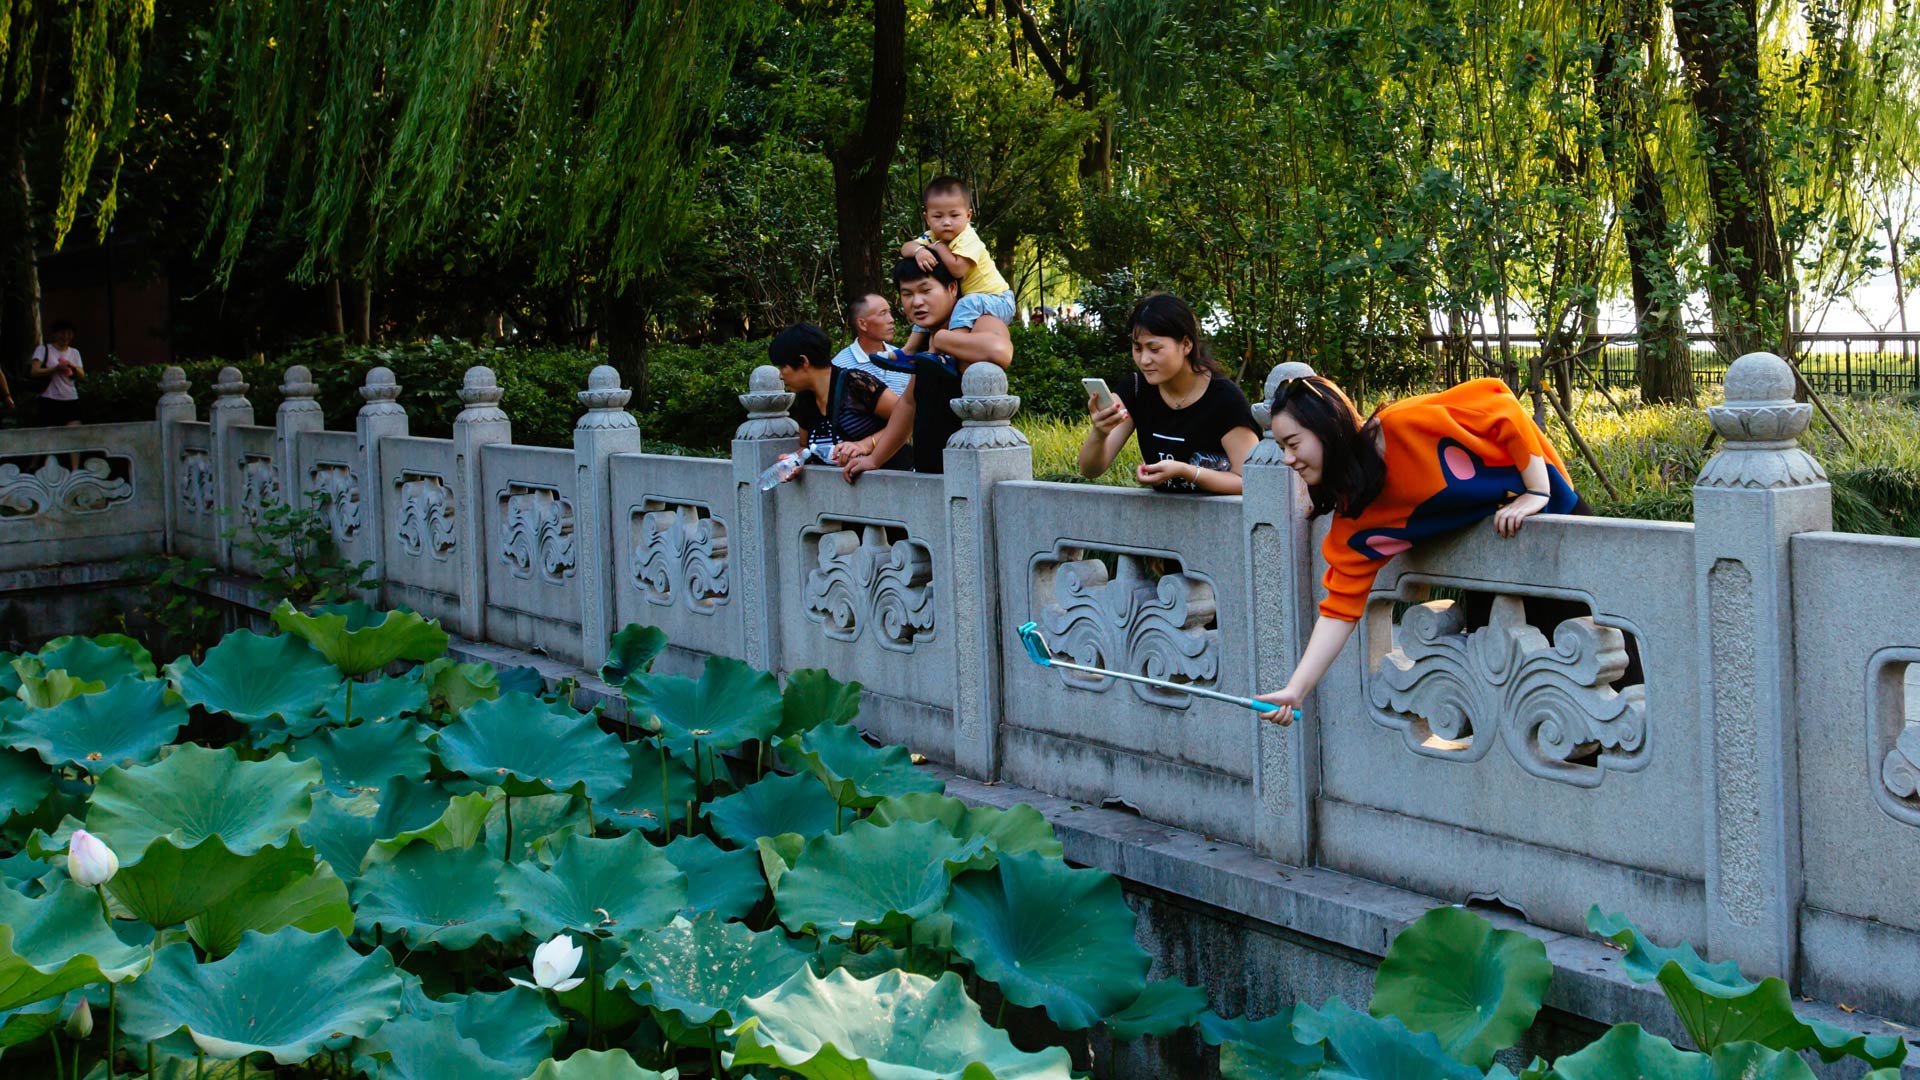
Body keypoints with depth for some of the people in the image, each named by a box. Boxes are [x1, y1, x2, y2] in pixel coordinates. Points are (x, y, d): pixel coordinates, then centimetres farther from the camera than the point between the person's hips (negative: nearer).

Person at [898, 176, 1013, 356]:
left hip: (997, 300, -8)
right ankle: (911, 348, 13)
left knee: (968, 304, -36)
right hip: (961, 299, 8)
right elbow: (905, 248, -11)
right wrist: (918, 251, -34)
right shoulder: (931, 237, -1)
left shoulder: (967, 240, -25)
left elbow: (957, 269, -38)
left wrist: (939, 247, -26)